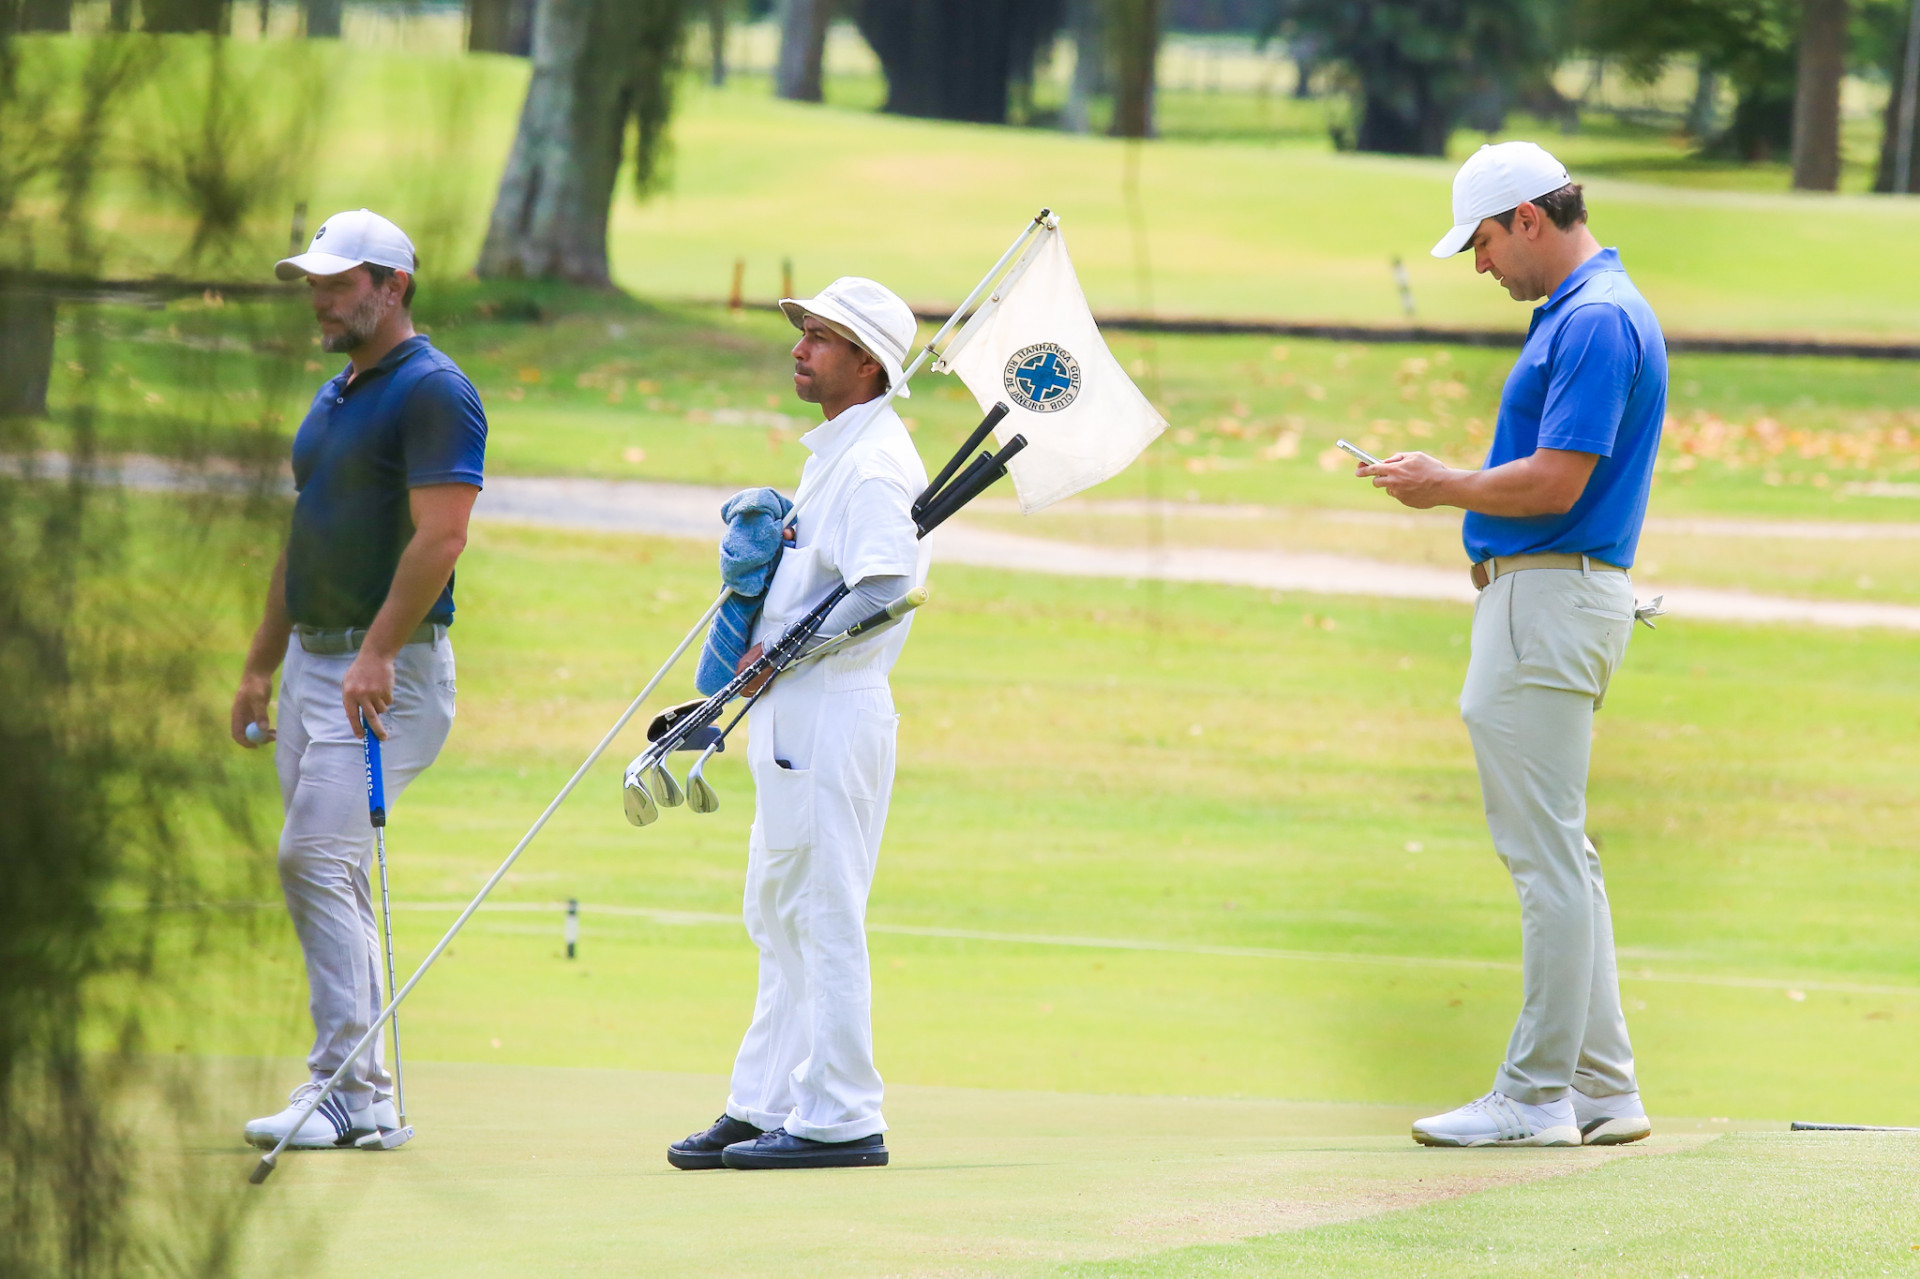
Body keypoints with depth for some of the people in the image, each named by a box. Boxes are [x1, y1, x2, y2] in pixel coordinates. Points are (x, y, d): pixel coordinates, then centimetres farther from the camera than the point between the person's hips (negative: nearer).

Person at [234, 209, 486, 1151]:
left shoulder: (432, 392, -10)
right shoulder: (333, 399, 18)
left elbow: (440, 535, -19)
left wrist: (377, 652, -26)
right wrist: (260, 666, 21)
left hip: (389, 667, -9)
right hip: (313, 660, 9)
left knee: (318, 857, -17)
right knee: (326, 871, 7)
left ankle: (345, 1086, -17)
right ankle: (365, 1097, 10)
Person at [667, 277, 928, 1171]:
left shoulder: (874, 462, -15)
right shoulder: (834, 453, 18)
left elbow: (884, 592, -25)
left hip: (832, 714, -11)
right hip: (793, 716, 11)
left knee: (824, 916, -8)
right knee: (778, 919, 13)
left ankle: (838, 1118, -5)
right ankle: (763, 1107, 18)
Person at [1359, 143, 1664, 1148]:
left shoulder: (1595, 321, -16)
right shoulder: (1582, 312, 17)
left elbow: (1554, 483, -21)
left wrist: (1442, 488, -9)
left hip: (1549, 601, -11)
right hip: (1537, 598, 11)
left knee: (1544, 855, -8)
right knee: (1555, 856, 13)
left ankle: (1535, 1095, -6)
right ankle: (1601, 1091, 15)